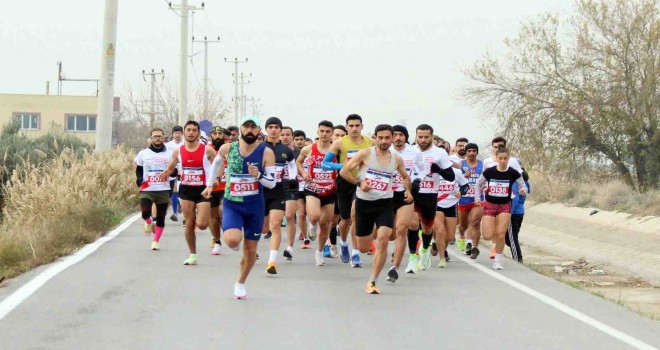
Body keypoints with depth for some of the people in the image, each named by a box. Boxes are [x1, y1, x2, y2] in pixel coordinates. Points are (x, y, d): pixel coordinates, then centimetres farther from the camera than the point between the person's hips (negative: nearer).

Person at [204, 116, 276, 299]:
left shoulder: (266, 153, -9)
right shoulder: (227, 149, -4)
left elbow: (272, 183, -9)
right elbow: (216, 162, 18)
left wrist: (258, 175, -27)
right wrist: (210, 183, 22)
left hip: (255, 206, 0)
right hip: (231, 204, 0)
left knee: (251, 249, 8)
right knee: (232, 240, -26)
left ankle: (240, 283, 32)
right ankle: (236, 243, 14)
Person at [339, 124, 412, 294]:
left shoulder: (396, 159, 4)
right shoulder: (365, 154, -6)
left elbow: (405, 177, 23)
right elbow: (343, 171, -4)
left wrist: (408, 191, 5)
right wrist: (359, 183, -17)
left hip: (385, 204, 1)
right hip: (364, 203, -1)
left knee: (383, 240, -20)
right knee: (363, 249, 8)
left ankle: (372, 282, -12)